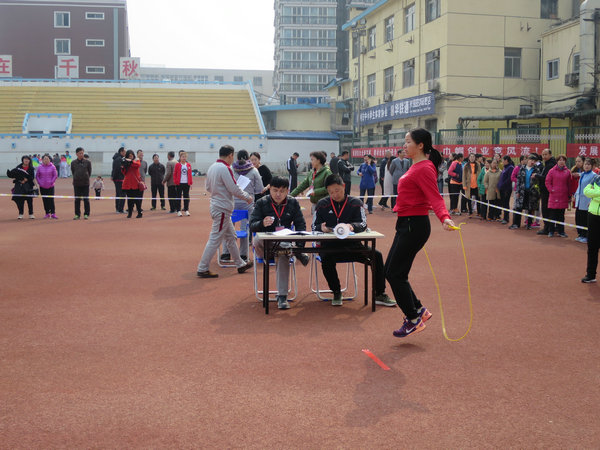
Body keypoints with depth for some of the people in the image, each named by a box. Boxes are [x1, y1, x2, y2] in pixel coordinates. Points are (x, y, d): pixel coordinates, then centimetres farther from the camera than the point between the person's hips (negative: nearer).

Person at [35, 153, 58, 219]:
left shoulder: (52, 167, -3)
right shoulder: (40, 167, 1)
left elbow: (55, 175, -1)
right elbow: (37, 176, 8)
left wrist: (52, 182, -8)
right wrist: (39, 182, -2)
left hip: (50, 186, -2)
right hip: (42, 187, 2)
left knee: (51, 200, -5)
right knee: (45, 200, 6)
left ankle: (53, 213, -2)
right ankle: (47, 213, 13)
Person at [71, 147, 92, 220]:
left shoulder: (88, 162, -2)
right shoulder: (73, 163, 2)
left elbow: (89, 172, 5)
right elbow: (73, 172, 11)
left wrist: (86, 178, 5)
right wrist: (76, 178, 8)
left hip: (85, 183, -1)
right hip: (76, 183, 1)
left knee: (86, 199, 2)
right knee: (77, 199, 6)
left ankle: (86, 214, 10)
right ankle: (77, 214, 12)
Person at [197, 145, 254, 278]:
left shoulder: (212, 167, 9)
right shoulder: (225, 168, -18)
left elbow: (208, 187, 17)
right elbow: (234, 189, -19)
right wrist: (248, 197, -5)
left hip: (216, 206, 10)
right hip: (222, 209, -10)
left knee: (231, 237, 18)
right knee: (215, 239, -4)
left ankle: (240, 264, 29)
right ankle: (202, 269, 1)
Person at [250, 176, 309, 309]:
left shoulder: (293, 203, 6)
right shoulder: (262, 203, 0)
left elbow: (301, 225, 5)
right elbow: (252, 226, -7)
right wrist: (262, 223, -31)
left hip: (286, 242, 0)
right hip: (265, 243, 0)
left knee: (283, 255, -34)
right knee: (256, 241, -35)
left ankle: (282, 296, -31)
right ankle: (292, 252, -28)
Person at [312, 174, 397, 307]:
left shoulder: (355, 203, 5)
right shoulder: (322, 205, 7)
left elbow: (363, 224, -6)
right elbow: (314, 227, 5)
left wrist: (352, 226, -29)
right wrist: (322, 228, -19)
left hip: (351, 245, 1)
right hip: (329, 246, -1)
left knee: (377, 255, -17)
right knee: (326, 260, -34)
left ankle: (379, 295, -5)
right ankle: (336, 293, -10)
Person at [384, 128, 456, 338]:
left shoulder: (424, 168, -15)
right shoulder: (416, 166, 14)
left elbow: (435, 197, -26)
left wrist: (444, 218, -41)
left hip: (414, 226, -10)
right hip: (406, 224, 10)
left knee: (395, 274, -5)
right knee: (390, 271, 12)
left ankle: (413, 320, 7)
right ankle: (419, 310, 21)